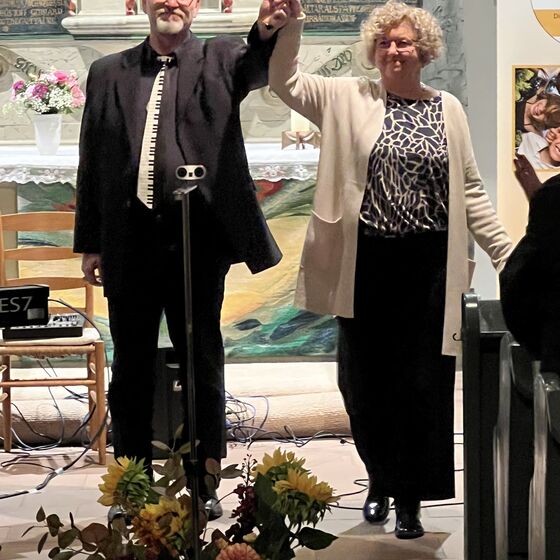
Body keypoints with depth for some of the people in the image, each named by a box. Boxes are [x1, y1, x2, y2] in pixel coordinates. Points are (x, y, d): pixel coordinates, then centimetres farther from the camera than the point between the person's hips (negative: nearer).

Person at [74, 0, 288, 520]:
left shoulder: (220, 59, 4)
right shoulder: (108, 73, 9)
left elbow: (257, 67, -19)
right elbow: (92, 164, 10)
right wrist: (89, 244, 6)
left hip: (197, 240, -2)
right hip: (130, 241, 2)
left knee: (202, 363, 8)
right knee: (131, 366, 10)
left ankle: (204, 483, 19)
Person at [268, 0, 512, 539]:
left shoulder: (448, 109, 7)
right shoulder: (349, 99, 4)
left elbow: (469, 191, 9)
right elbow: (285, 81, -5)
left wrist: (506, 252, 5)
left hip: (429, 266, 0)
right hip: (366, 264, 0)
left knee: (423, 383, 2)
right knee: (364, 379, 8)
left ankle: (410, 498, 15)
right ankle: (380, 478, 30)